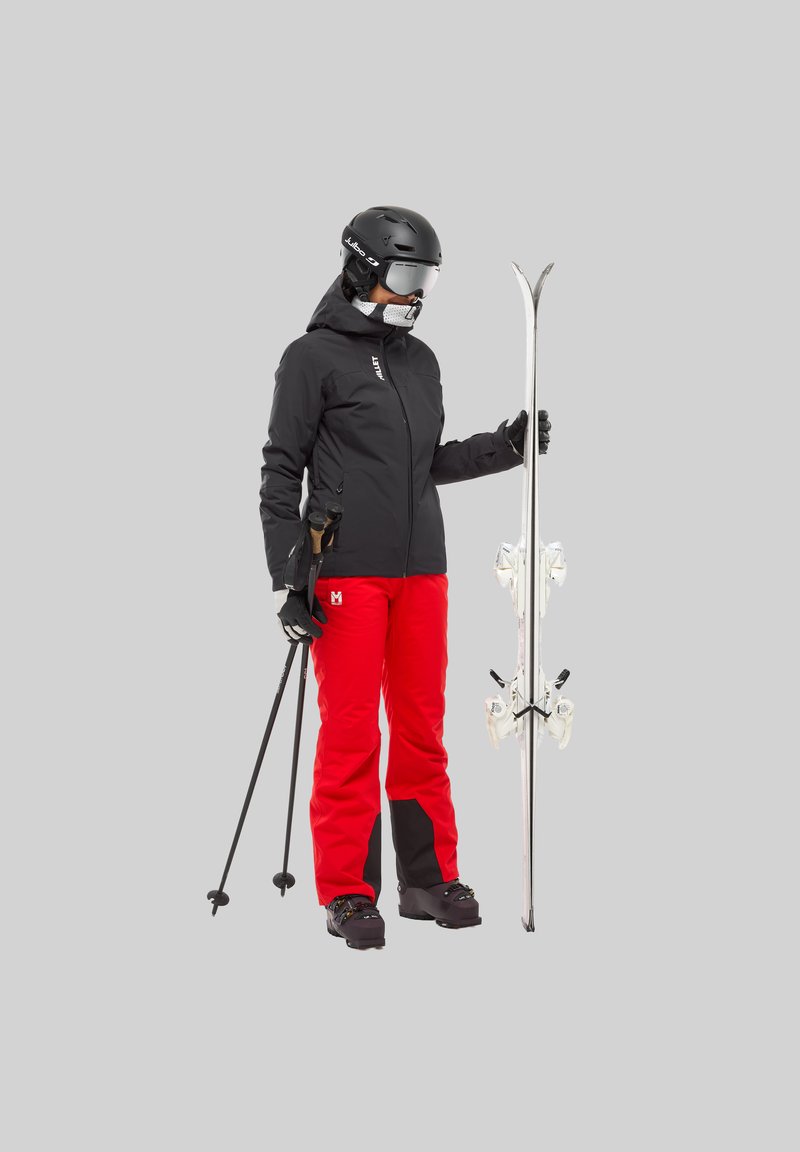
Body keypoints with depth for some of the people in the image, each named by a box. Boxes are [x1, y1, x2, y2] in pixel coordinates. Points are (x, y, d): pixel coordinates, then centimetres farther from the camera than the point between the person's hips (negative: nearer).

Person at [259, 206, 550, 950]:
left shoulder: (420, 360, 15)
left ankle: (429, 879, 18)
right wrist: (287, 578, -11)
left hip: (421, 570, 6)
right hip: (346, 574, -6)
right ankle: (347, 894, 6)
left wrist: (503, 447, 7)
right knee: (351, 733, -3)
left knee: (423, 727, 9)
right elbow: (281, 471, -5)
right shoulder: (313, 356, -3)